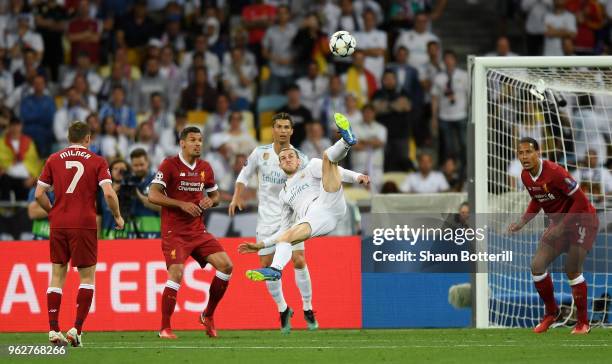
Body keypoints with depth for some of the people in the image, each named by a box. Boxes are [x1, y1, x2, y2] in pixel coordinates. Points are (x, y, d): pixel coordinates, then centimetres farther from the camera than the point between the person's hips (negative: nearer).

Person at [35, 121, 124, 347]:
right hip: (84, 225, -3)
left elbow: (39, 194, 5)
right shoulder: (97, 162, 1)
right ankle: (76, 330, -5)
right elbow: (109, 193, -10)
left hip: (58, 225, 3)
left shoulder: (54, 160, 8)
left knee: (57, 276, 10)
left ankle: (53, 330, 3)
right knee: (87, 277, 7)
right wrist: (118, 217, 5)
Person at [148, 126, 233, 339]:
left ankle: (208, 316, 13)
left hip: (198, 231, 6)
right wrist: (182, 204, -21)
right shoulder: (170, 165, -8)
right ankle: (165, 328, -8)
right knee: (176, 274, -21)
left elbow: (215, 195, 22)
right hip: (174, 232, -6)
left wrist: (210, 201, -3)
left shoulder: (205, 168, 10)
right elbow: (153, 195, -15)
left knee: (226, 265, -5)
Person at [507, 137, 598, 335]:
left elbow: (581, 201, -24)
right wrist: (522, 222, 2)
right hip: (559, 223, 8)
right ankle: (551, 312, 15)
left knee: (572, 270, -14)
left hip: (582, 220, -8)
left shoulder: (554, 172, -26)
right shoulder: (526, 177, -2)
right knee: (537, 265, -4)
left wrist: (561, 227, -25)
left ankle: (583, 322, -1)